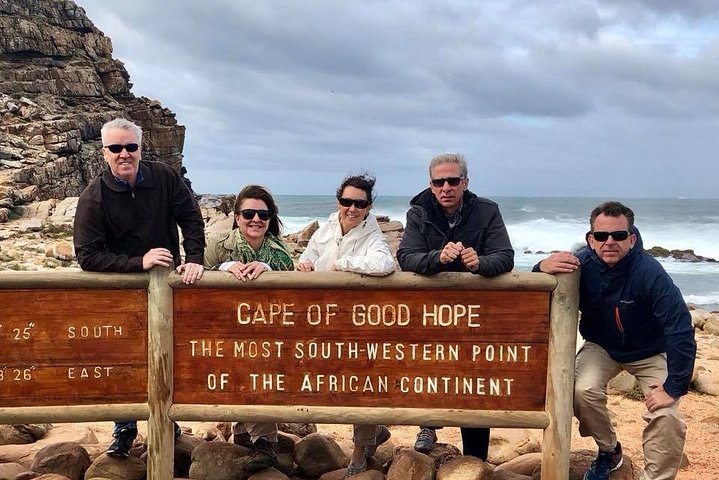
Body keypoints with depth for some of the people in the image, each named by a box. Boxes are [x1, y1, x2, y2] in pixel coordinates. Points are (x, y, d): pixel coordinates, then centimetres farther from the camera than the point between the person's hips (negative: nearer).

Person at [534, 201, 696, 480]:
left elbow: (680, 329, -31)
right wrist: (543, 268, -42)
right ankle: (609, 452, 5)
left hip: (650, 353, -2)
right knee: (582, 391, -24)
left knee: (666, 415, -22)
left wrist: (674, 387, -31)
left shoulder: (649, 273, -31)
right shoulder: (582, 264, -22)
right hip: (602, 347, 2)